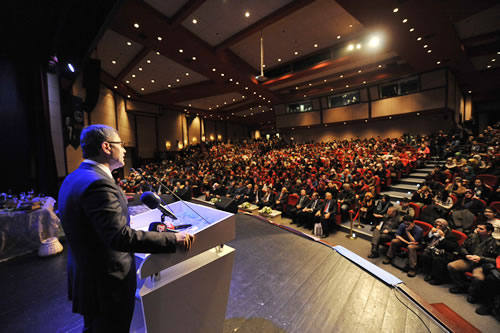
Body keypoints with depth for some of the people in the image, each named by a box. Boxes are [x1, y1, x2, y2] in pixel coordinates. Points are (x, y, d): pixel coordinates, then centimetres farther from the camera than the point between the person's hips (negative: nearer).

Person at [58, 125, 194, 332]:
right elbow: (121, 237, -34)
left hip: (86, 276, 9)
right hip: (107, 284, -9)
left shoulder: (74, 178, 3)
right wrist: (173, 239, -29)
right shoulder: (97, 184, -29)